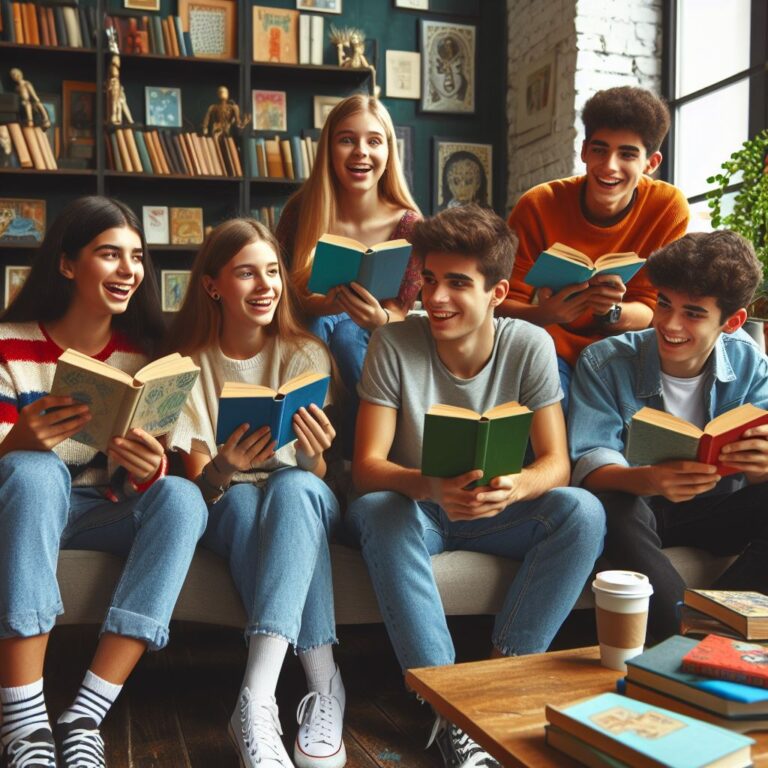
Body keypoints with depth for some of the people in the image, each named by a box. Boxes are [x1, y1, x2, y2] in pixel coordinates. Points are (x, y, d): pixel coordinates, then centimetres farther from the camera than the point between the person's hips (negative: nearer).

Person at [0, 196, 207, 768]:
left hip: (103, 515, 3)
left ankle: (85, 719, -30)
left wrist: (148, 471, -28)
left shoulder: (142, 351, 0)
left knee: (183, 496, -27)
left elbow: (134, 484, -2)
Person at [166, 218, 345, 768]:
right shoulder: (191, 362, -1)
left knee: (294, 485, -36)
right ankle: (325, 687, -39)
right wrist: (223, 469, -31)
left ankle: (256, 702, -46)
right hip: (229, 509, 1)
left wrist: (311, 457, -32)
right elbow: (198, 487, -6)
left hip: (305, 503, 0)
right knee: (244, 495, -36)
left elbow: (317, 477, -7)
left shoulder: (304, 355, -3)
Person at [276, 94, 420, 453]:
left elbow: (398, 312, -7)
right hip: (304, 329, 1)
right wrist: (321, 304, -32)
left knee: (347, 332, -34)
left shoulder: (408, 224, -11)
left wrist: (379, 319, -34)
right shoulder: (300, 211, -10)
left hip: (371, 340, 0)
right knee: (320, 323, -33)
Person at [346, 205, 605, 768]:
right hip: (416, 510, -1)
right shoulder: (394, 344, -14)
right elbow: (367, 466, -18)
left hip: (495, 517, 2)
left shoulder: (530, 346, -10)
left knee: (584, 512, -25)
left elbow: (557, 463, -13)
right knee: (376, 511, -34)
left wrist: (515, 487, -37)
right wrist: (431, 488, -40)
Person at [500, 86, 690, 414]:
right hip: (555, 346, -1)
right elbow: (504, 305, -11)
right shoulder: (538, 206, -14)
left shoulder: (668, 207, -11)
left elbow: (649, 309, -7)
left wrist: (612, 312, -31)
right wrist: (545, 314, -34)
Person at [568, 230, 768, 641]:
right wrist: (650, 480, -44)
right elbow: (589, 461, -22)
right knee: (612, 508, -36)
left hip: (715, 508, 3)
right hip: (634, 503, -3)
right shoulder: (605, 362, -13)